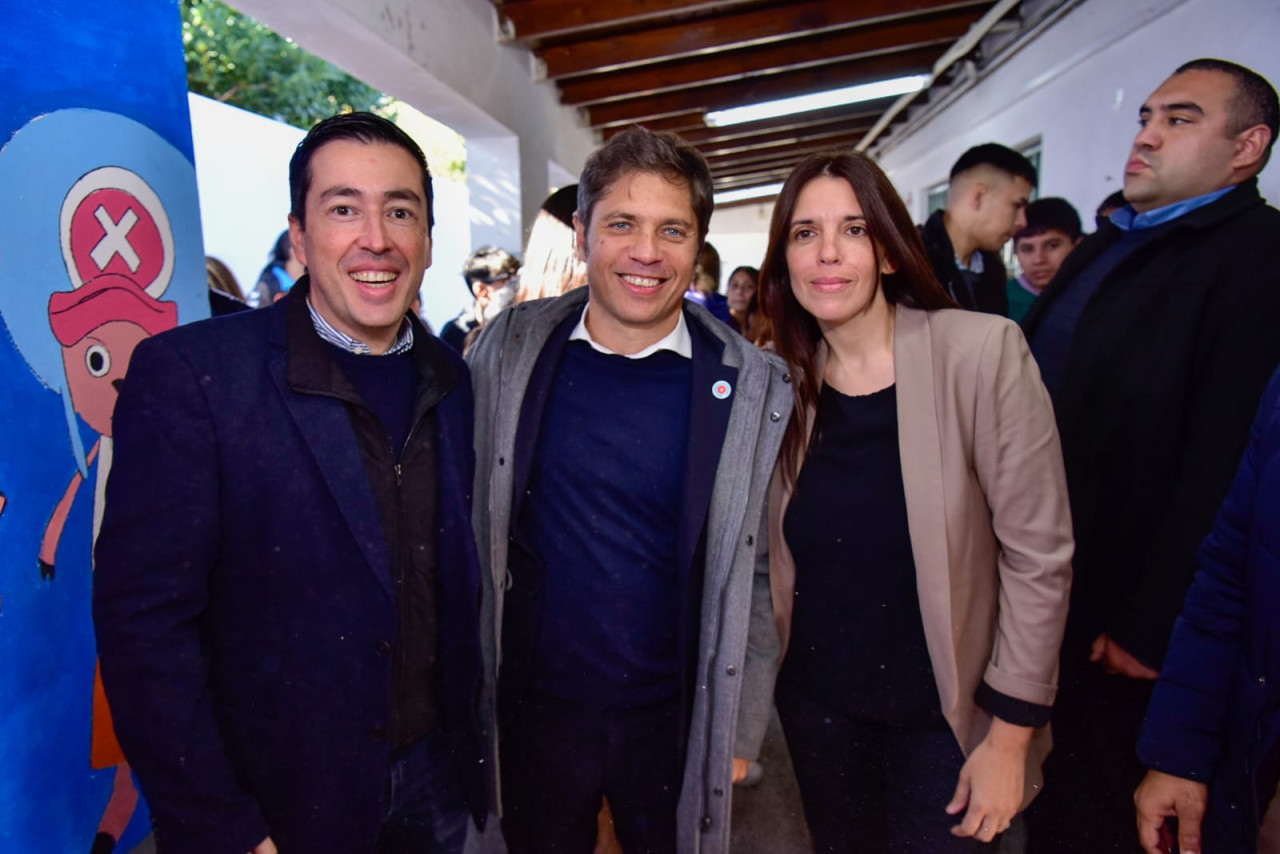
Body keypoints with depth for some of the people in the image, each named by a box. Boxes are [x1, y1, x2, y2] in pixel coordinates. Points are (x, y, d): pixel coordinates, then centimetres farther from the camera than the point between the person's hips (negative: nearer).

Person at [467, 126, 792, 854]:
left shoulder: (754, 385, -11)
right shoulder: (510, 348, -7)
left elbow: (760, 574, -5)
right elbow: (466, 516, 3)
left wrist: (741, 729, -2)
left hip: (675, 717, -1)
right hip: (533, 707, 1)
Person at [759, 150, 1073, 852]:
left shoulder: (984, 351, -17)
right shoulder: (782, 380, -5)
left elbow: (1038, 555, -14)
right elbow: (778, 556, 5)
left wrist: (1010, 737, -11)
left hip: (943, 712, -3)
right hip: (817, 700, 4)